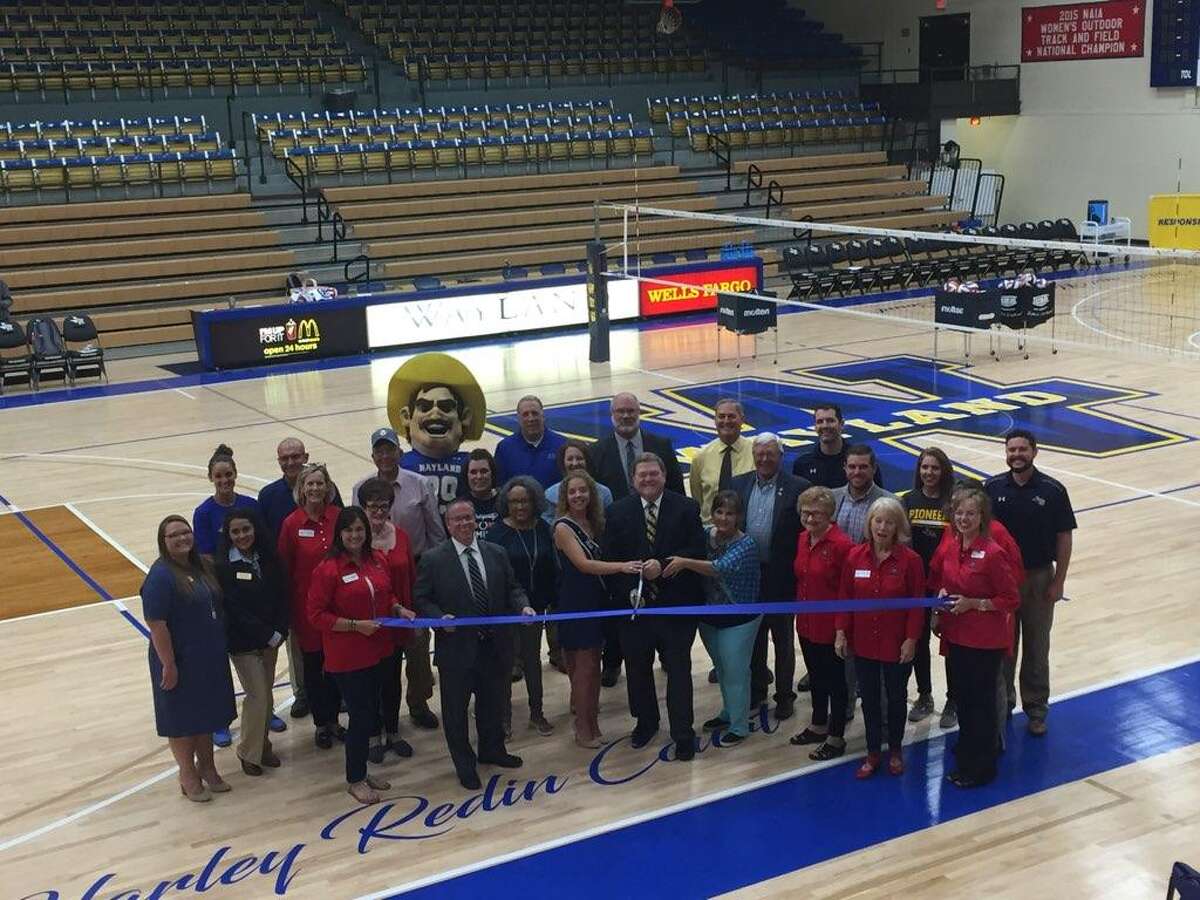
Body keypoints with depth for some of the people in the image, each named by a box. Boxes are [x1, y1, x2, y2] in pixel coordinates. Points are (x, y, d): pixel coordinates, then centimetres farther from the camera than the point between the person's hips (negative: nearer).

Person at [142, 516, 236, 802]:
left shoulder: (202, 566, 3)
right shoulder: (161, 576, -21)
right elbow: (156, 624, -22)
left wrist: (221, 648, 13)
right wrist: (168, 665, -21)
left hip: (211, 658, 7)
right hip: (181, 663, -7)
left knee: (207, 713, 20)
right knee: (182, 718, 10)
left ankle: (206, 766, 39)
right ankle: (188, 776, 26)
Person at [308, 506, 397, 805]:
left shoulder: (378, 560, 4)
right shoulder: (328, 569, -15)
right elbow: (316, 615, -15)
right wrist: (355, 625, -21)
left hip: (377, 651, 6)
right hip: (346, 656, -6)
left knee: (371, 712, 16)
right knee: (361, 715, 0)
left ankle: (361, 771, 34)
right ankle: (355, 780, 18)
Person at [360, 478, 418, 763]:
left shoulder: (400, 536, 2)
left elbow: (411, 578, 6)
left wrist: (411, 612, 3)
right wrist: (397, 608, -18)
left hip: (398, 622, 5)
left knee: (393, 679, 17)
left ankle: (393, 732, 32)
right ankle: (375, 736, 24)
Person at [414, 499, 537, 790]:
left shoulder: (496, 553, 5)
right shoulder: (433, 560, -7)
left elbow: (512, 588, 10)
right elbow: (422, 599, -5)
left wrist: (523, 605, -9)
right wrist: (441, 617, -21)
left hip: (495, 645, 4)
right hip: (457, 647, -4)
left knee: (493, 702, 20)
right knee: (456, 709, 7)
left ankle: (492, 750, 42)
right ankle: (464, 764, 24)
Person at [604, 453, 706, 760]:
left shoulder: (686, 508, -2)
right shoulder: (619, 512, 2)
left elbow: (697, 550, -8)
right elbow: (611, 558, 1)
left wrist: (663, 565, -20)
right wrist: (626, 591, -11)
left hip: (675, 604, -2)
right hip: (634, 602, 2)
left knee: (679, 669, 2)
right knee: (637, 667, 14)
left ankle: (683, 734, 10)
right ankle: (646, 722, 35)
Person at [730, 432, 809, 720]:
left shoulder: (797, 488, -7)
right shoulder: (738, 485, 5)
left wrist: (799, 570, -11)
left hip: (781, 576, -3)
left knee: (783, 640, 9)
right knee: (753, 637, 16)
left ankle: (784, 696, 21)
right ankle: (756, 690, 30)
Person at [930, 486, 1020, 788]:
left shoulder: (992, 553, -19)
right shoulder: (950, 548, 2)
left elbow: (1012, 600, -15)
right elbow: (937, 579, 20)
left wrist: (973, 603, -22)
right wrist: (943, 594, 0)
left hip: (985, 641, -7)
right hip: (956, 636, 7)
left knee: (981, 700, 5)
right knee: (962, 695, 19)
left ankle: (980, 767, 18)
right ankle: (968, 748, 39)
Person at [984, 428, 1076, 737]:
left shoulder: (1052, 490, -9)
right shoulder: (992, 488, -4)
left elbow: (1063, 537, -5)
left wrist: (1059, 581, -7)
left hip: (1039, 578, -1)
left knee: (1036, 647, 9)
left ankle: (1036, 709, 22)